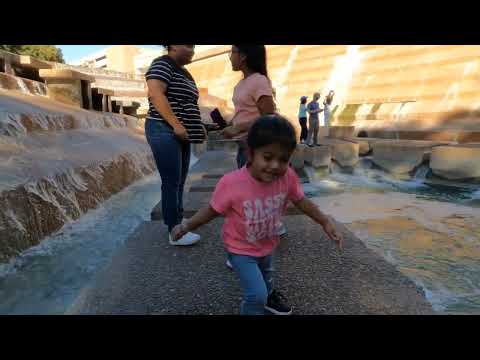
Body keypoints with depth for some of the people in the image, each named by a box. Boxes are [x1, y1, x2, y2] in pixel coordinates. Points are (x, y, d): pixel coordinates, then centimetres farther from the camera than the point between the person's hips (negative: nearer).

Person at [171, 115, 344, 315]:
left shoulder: (288, 177, -26)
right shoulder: (231, 183, -37)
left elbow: (301, 202, -8)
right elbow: (212, 211, -20)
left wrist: (325, 223, -2)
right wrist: (186, 226, -18)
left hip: (267, 244, 5)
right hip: (240, 249, -4)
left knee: (265, 274, 34)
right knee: (256, 295, -8)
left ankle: (268, 295, 66)